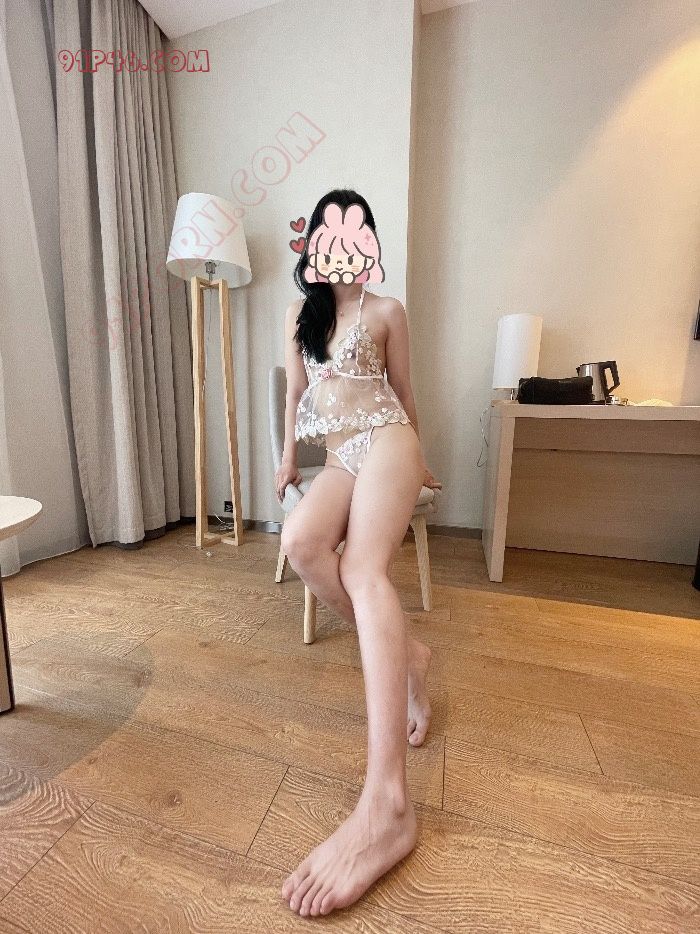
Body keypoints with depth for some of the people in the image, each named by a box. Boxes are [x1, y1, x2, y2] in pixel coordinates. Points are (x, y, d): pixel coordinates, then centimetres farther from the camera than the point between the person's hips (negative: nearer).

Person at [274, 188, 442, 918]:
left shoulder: (387, 312, 10)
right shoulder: (299, 316, 22)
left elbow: (403, 391, 15)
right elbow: (295, 392, 22)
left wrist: (416, 459, 20)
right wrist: (287, 458, 22)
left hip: (384, 443, -4)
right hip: (340, 457, 5)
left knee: (363, 567, -30)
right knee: (301, 541, -28)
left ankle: (387, 803, -35)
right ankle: (404, 656, -9)